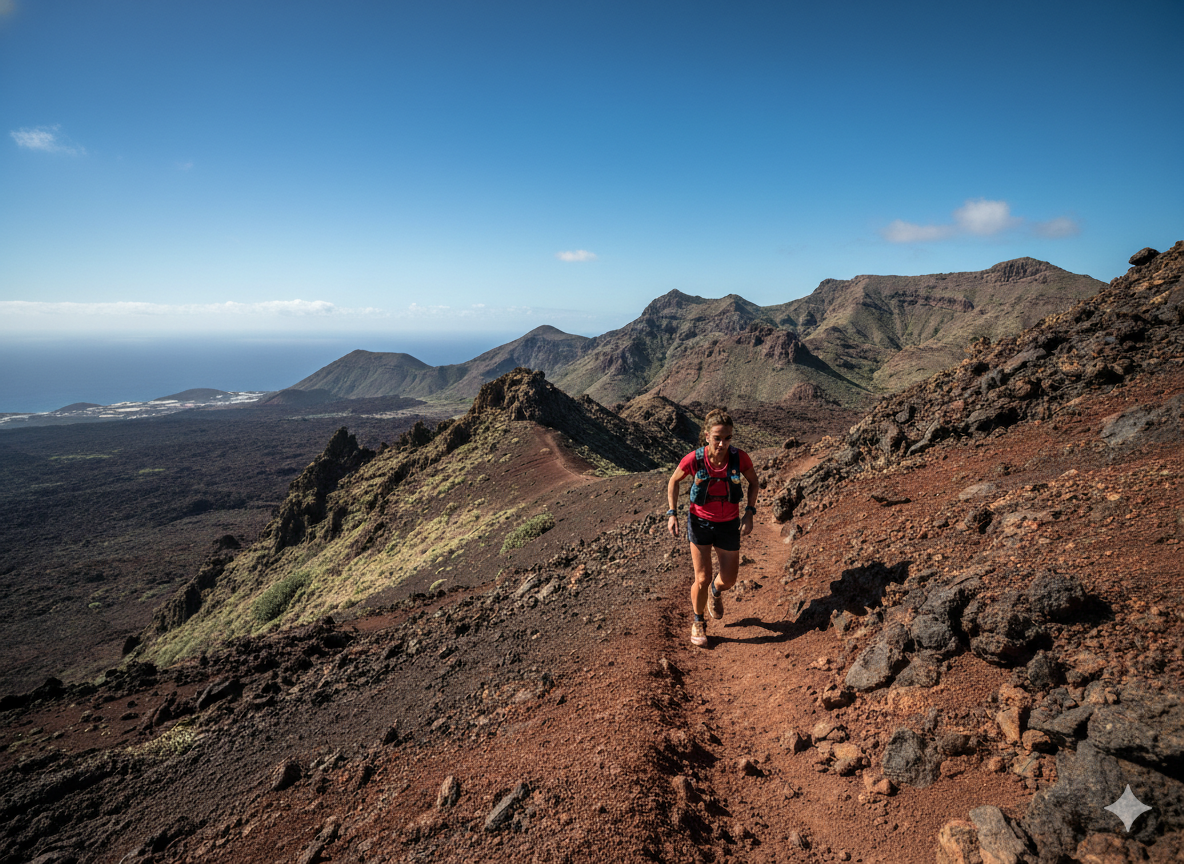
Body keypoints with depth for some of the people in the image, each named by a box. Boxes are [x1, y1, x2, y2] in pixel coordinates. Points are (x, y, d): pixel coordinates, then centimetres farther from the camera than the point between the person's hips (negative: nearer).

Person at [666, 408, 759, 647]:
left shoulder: (740, 458, -20)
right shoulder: (693, 460, -23)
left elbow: (753, 483, 1)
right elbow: (674, 482, -3)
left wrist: (749, 513, -9)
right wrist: (672, 514, -9)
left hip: (728, 525, 2)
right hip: (700, 523, -2)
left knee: (729, 580, 12)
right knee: (702, 579, 0)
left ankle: (715, 591, 51)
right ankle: (698, 622, 29)